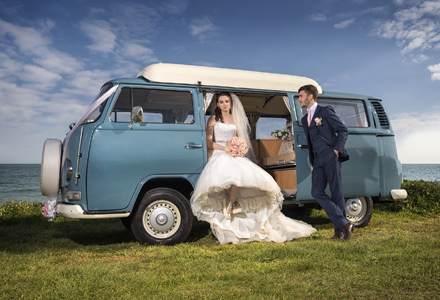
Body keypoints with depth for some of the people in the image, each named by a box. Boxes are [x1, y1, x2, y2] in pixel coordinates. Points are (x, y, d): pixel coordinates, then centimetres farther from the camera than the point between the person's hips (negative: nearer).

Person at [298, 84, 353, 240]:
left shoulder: (325, 111, 3)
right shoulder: (305, 119, 23)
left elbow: (343, 130, 0)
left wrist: (337, 150, -10)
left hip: (330, 156, -7)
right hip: (318, 159, 7)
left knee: (336, 192, -4)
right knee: (317, 192, -6)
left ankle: (340, 228, 6)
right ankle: (343, 223, -3)